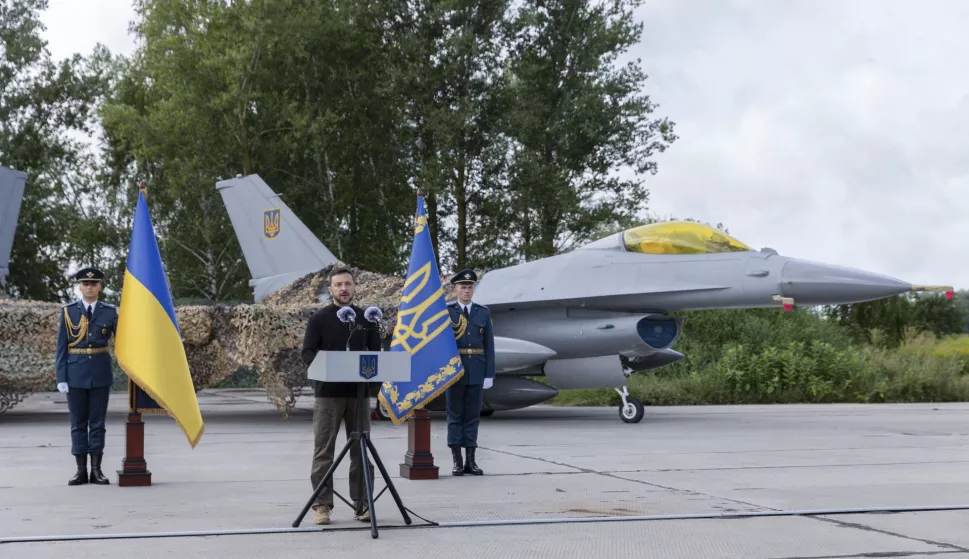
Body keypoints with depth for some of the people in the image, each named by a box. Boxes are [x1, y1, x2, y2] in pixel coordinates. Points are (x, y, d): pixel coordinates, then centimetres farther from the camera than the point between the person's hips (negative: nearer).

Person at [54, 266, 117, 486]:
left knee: (98, 422, 4)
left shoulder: (109, 312, 3)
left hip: (101, 373, 0)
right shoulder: (68, 311, 1)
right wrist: (60, 377, -5)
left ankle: (96, 470, 9)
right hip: (76, 372, 0)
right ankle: (81, 470, 10)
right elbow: (61, 347, 1)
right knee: (78, 422, 5)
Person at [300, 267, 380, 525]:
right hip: (328, 392, -2)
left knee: (361, 451, 5)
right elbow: (308, 353, -1)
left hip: (358, 392, 3)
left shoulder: (366, 318, 11)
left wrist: (374, 384, -6)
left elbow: (375, 352, 11)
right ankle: (322, 505, 5)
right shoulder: (320, 318, 3)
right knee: (324, 451, 0)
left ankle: (362, 504, 11)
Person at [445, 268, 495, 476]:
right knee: (455, 415, 2)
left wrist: (489, 374, 0)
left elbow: (489, 345, 5)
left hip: (477, 371, 2)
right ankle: (457, 461, 5)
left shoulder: (483, 313, 7)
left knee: (472, 416, 5)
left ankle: (470, 461, 9)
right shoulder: (446, 312, 1)